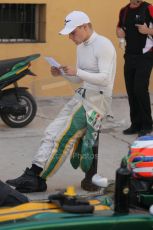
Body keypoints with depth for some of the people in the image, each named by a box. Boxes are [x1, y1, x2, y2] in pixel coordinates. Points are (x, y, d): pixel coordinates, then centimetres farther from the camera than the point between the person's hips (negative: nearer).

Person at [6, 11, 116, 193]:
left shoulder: (103, 46, -13)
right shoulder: (81, 47, 16)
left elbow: (105, 78, -22)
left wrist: (77, 72, -30)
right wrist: (62, 73, 3)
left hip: (98, 99, -9)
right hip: (82, 96, 9)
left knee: (63, 137, -15)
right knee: (53, 132, -4)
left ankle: (37, 178, -11)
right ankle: (33, 174, -10)